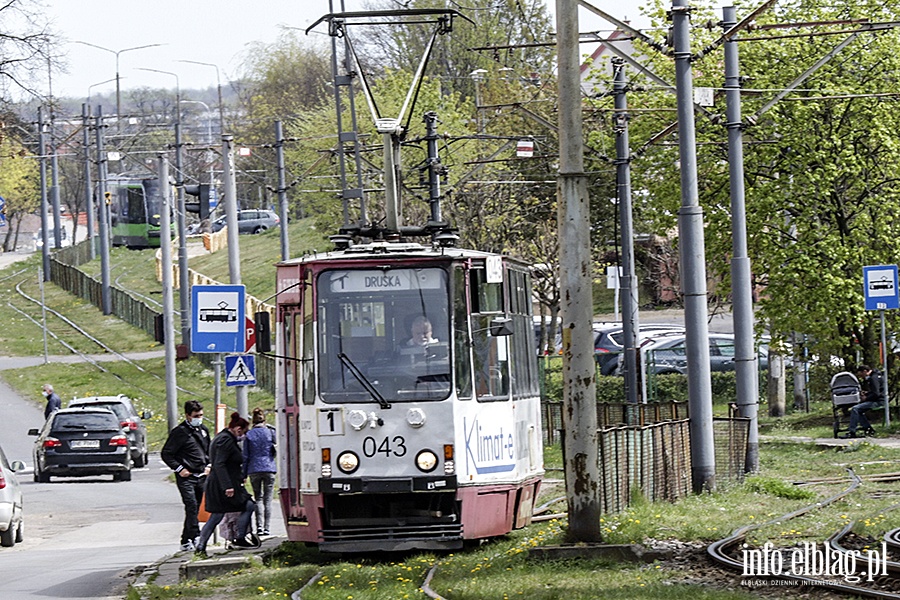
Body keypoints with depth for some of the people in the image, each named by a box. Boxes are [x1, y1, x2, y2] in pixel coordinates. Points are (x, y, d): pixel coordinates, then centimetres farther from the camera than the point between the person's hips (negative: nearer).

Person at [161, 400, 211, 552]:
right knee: (191, 505, -19)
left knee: (194, 509, 10)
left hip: (201, 476, 7)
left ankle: (186, 541, 19)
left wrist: (208, 465, 13)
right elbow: (166, 454, -6)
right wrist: (179, 468, -13)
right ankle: (196, 537, -23)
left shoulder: (203, 430, 13)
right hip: (186, 477, -7)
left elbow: (208, 450, 28)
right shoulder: (179, 432, -9)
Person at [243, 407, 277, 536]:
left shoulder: (249, 435, 2)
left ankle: (259, 526, -6)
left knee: (258, 498, 7)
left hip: (254, 470, 0)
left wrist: (244, 474, 8)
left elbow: (245, 456, 3)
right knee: (268, 499, 4)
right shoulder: (271, 432, 1)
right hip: (269, 469, 0)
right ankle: (266, 527, -1)